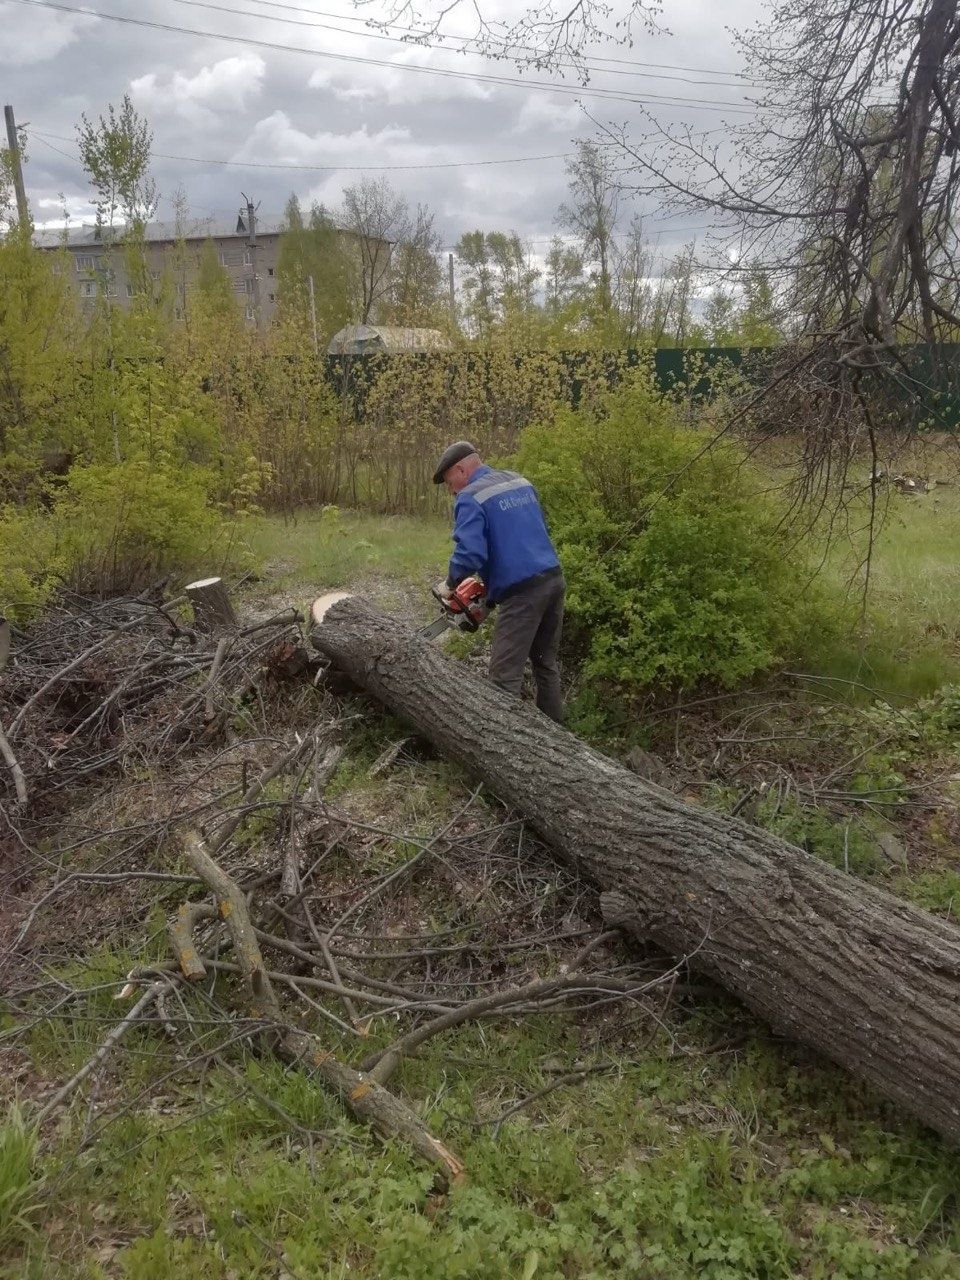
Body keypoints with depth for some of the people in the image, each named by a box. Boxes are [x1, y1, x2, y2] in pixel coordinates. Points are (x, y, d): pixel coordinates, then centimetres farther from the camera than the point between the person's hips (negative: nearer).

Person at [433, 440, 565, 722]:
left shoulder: (471, 498, -9)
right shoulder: (519, 481, 16)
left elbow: (470, 553, -20)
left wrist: (452, 582, -1)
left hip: (522, 592, -8)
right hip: (553, 579, 8)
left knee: (505, 677, -5)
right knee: (546, 664, 20)